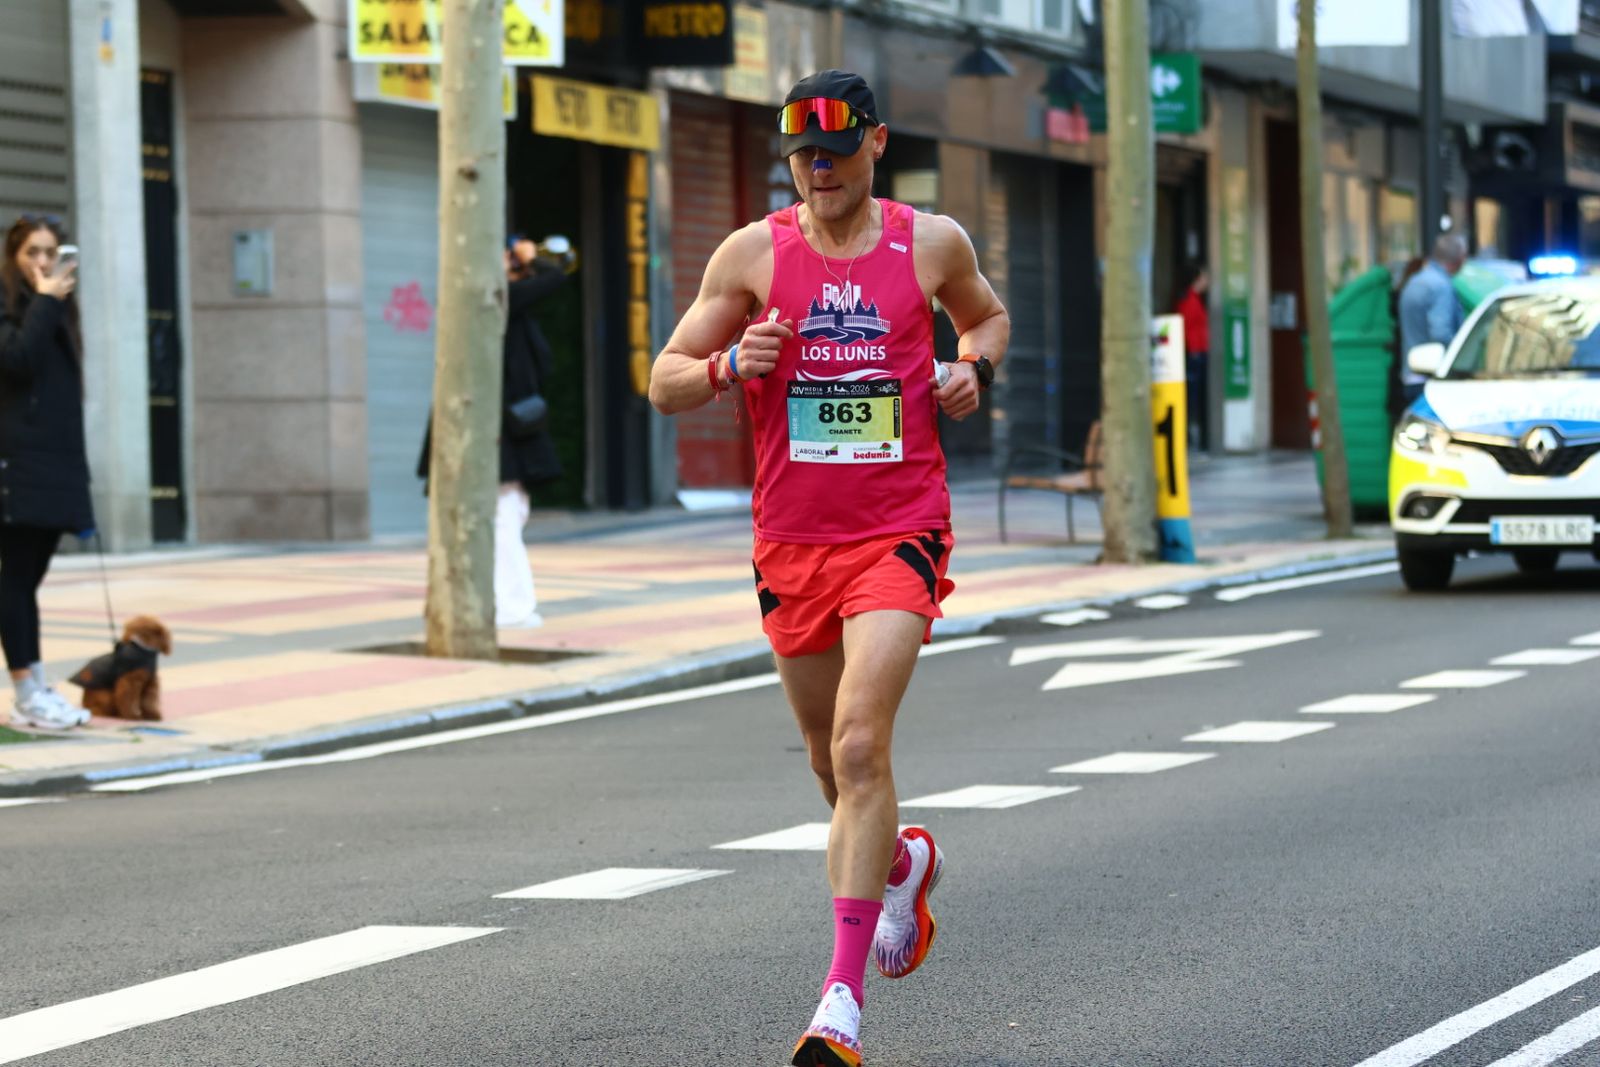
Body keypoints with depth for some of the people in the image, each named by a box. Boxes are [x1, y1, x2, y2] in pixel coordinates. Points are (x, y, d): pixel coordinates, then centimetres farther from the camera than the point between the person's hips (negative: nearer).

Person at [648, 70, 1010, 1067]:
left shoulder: (932, 242, 3)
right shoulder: (753, 254, 2)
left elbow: (989, 316, 24)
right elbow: (666, 384, 4)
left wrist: (974, 368, 2)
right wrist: (729, 365, -17)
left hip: (899, 534, -3)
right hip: (793, 541, 3)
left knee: (860, 746, -19)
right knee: (835, 762, 15)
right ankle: (903, 862, 50)